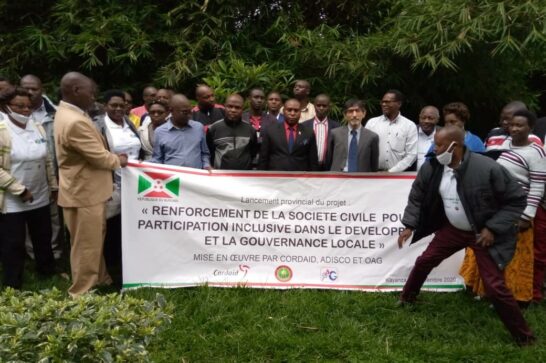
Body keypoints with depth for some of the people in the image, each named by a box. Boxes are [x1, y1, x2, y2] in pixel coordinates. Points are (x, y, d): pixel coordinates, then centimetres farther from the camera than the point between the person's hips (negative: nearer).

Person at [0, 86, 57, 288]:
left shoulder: (38, 128, 6)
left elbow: (47, 160, 13)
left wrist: (53, 185, 12)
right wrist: (19, 190, -19)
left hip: (40, 197, 5)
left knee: (43, 238, 18)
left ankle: (48, 272, 37)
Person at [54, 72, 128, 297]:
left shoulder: (67, 112, 7)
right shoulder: (75, 122, -28)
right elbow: (100, 157, -23)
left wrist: (113, 157, 5)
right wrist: (118, 160, -3)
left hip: (86, 189, 11)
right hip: (84, 193, -11)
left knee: (94, 241, 24)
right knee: (86, 245, 3)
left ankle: (99, 279, 40)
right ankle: (81, 293, 17)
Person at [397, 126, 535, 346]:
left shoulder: (488, 168, -26)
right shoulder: (431, 168, -11)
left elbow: (516, 199, -16)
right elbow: (417, 198, 5)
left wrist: (493, 228, -21)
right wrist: (409, 226, -3)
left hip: (484, 233, -5)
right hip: (453, 228, 5)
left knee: (494, 286, -7)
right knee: (424, 261, 11)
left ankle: (523, 336, 13)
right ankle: (407, 298, 40)